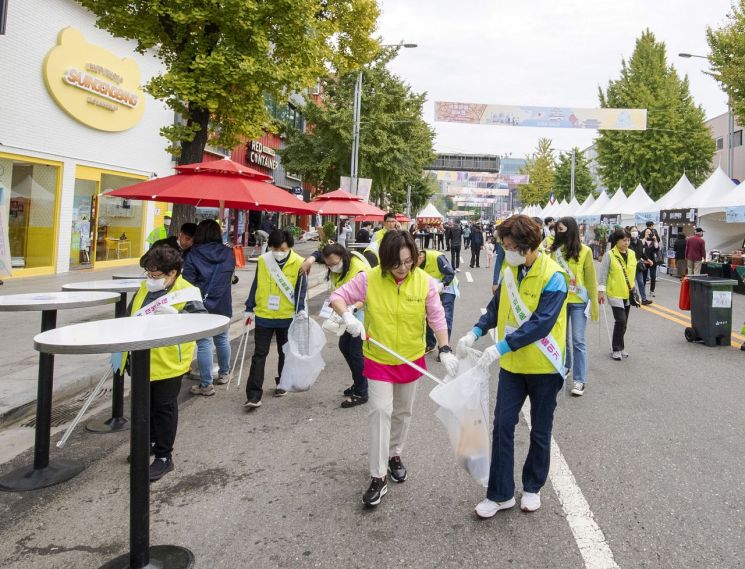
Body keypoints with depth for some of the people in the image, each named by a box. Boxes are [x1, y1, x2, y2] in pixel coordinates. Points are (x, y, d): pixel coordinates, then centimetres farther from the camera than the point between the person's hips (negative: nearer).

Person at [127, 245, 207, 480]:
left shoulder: (186, 293, -16)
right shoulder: (144, 289, 6)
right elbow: (131, 318, 19)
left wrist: (174, 315, -37)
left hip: (168, 364, -7)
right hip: (142, 361, 7)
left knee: (164, 408, 4)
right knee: (145, 404, 22)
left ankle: (164, 456, 18)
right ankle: (150, 440, 44)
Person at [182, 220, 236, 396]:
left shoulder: (193, 255, -11)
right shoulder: (228, 253, 0)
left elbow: (188, 281, -12)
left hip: (202, 304, -4)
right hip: (223, 304, 4)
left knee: (204, 343, 1)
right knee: (222, 338, 20)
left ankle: (206, 385, 4)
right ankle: (224, 373, 37)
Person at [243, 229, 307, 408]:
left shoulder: (298, 263, -10)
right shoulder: (263, 260, -2)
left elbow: (301, 291, -6)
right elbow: (256, 286, 6)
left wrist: (300, 311, -16)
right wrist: (249, 309, 7)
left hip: (287, 318, -1)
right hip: (263, 316, 1)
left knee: (285, 353, 16)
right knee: (259, 355, -2)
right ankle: (254, 395, -2)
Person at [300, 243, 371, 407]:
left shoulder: (359, 271, -29)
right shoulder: (336, 265, -5)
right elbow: (319, 253, 10)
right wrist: (311, 259, -14)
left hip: (361, 313, -9)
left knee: (356, 352, -7)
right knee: (344, 347, 16)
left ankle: (361, 393, 6)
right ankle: (358, 383, 32)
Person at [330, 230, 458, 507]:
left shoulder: (424, 282, -12)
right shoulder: (369, 279, -16)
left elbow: (436, 317, -8)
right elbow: (337, 296, -10)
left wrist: (445, 350, -16)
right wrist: (348, 316, -29)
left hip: (411, 358, 2)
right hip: (378, 359, -2)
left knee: (403, 412, 17)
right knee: (380, 411, -9)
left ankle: (394, 454, 42)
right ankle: (378, 477, 0)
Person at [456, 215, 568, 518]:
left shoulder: (553, 276, -20)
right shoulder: (510, 268, 1)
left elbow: (541, 323, -27)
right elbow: (498, 305, 9)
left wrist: (501, 346, -32)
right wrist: (476, 331, -6)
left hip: (544, 366, -5)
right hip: (512, 364, 5)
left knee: (540, 431, 13)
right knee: (502, 424, 4)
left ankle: (532, 487, 32)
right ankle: (500, 493, 15)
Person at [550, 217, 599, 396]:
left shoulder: (584, 251, -7)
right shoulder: (555, 250, 1)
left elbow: (590, 278, -4)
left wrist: (594, 302, -4)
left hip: (578, 301, -3)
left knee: (578, 340, -3)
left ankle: (580, 380, 3)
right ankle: (565, 368, 37)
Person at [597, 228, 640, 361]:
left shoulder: (632, 254, 5)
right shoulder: (609, 255, -12)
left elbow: (633, 272, 14)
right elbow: (602, 274, -10)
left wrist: (633, 289, 15)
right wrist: (601, 291, -13)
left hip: (628, 293, 6)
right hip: (615, 293, -6)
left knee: (623, 322, 12)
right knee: (621, 320, -11)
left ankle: (620, 347, 26)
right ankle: (616, 349, 2)